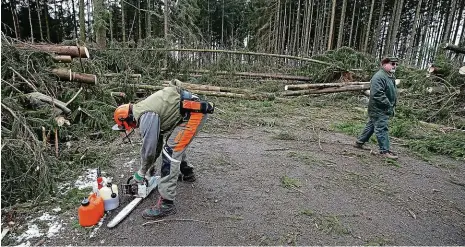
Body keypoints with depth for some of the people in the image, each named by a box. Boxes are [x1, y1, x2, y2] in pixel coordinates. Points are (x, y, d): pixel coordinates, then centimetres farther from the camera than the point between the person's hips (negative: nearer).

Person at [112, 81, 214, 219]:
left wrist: (141, 173, 6)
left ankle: (166, 204, -10)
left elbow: (149, 149, -12)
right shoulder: (143, 111, 15)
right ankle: (187, 173, 46)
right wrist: (150, 170, 27)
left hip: (195, 112, -11)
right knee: (175, 142, 26)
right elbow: (154, 141, 22)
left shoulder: (146, 117, -16)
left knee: (171, 150, -14)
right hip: (188, 111, 11)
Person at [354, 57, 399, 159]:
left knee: (371, 126, 17)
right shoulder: (379, 77, -20)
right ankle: (385, 150, 4)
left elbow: (392, 93, 23)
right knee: (382, 128, -4)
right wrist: (389, 106, -22)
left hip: (385, 109, 10)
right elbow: (378, 94, -28)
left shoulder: (391, 76, 15)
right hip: (379, 109, -10)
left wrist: (392, 107, 16)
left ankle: (360, 142, 28)